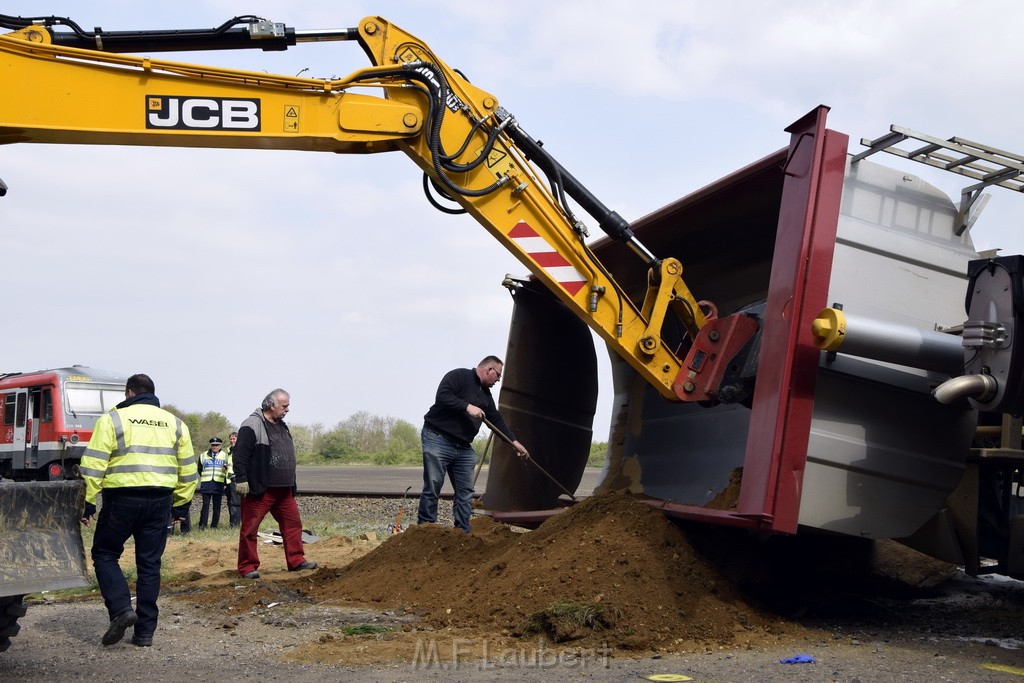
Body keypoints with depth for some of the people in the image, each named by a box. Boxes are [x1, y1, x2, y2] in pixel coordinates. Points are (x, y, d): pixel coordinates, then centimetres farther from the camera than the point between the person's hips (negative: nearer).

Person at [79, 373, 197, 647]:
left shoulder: (113, 419, 1)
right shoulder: (175, 424, 14)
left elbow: (94, 464, -6)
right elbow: (188, 470, 14)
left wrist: (88, 501, -3)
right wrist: (178, 499, 19)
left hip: (123, 498, -4)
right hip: (160, 500, 4)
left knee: (105, 554, 12)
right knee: (149, 563, 9)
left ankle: (121, 609, -6)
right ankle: (145, 632, 11)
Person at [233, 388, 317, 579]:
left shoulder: (282, 427, 18)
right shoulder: (253, 425, -10)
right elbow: (240, 454, -16)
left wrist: (291, 484, 25)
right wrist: (241, 479, -20)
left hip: (284, 490, 8)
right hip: (259, 490, -8)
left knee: (293, 523, 8)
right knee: (250, 528, -2)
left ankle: (296, 561, 16)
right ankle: (248, 568, 5)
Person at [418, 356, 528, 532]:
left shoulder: (485, 394, 19)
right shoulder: (459, 376, -6)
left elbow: (497, 420, 23)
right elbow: (442, 395, -20)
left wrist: (514, 441, 18)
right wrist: (467, 407, -22)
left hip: (464, 448, 8)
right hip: (438, 438, -8)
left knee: (465, 492, 3)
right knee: (432, 488, -7)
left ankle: (463, 532, 6)